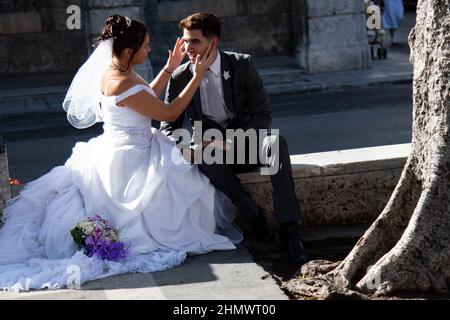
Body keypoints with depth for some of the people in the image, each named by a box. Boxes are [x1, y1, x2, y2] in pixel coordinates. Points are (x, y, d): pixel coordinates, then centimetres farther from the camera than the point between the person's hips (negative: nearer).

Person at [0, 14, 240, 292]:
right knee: (186, 182, -6)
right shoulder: (122, 84, -28)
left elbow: (147, 97, 18)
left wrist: (170, 68, 8)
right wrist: (198, 75, -16)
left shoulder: (116, 69, 2)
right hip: (128, 161, -10)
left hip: (124, 151, 10)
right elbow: (170, 113, -19)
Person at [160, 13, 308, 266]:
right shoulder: (180, 78, -3)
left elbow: (263, 114, -9)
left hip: (246, 143, 0)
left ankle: (288, 229, -32)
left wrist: (231, 142, -24)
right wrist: (184, 148, -20)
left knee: (276, 142, -34)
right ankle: (254, 217, -18)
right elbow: (169, 125, 2)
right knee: (207, 159, -36)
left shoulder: (242, 65, -7)